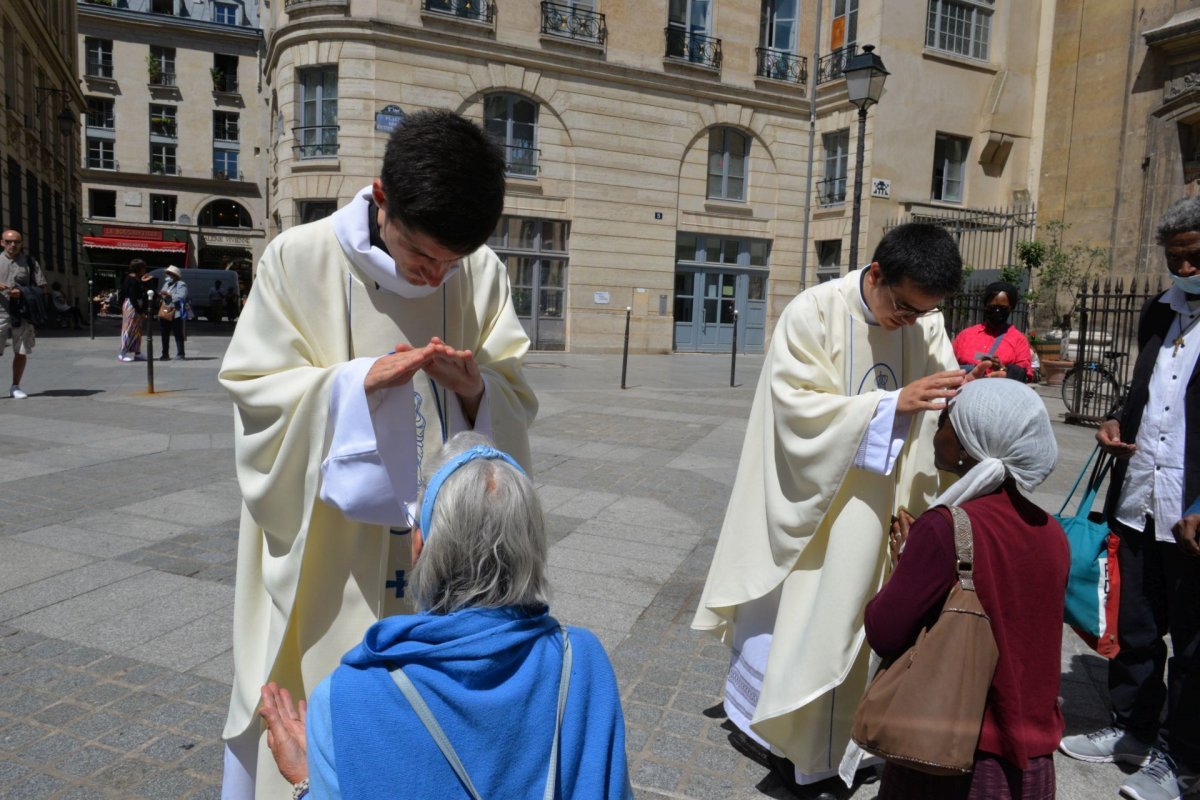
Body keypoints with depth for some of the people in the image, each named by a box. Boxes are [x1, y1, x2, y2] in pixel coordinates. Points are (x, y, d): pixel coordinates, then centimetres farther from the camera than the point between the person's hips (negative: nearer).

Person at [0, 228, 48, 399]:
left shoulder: (30, 262, 6)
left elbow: (40, 288, 4)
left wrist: (22, 292, -14)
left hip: (23, 314, 1)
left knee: (21, 352, 6)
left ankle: (15, 387, 19)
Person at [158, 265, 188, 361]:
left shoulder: (181, 285, -5)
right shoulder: (166, 284, 20)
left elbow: (181, 297, -20)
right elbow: (162, 297, 24)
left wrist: (169, 295, -23)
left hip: (176, 313, -8)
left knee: (178, 334, -5)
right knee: (165, 334, 9)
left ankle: (180, 354, -1)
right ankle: (165, 354, 16)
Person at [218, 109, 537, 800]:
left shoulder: (484, 273, -4)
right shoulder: (298, 259, -10)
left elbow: (517, 401, 0)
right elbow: (256, 391, -7)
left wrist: (475, 387, -22)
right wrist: (356, 381, -22)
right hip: (328, 556, -1)